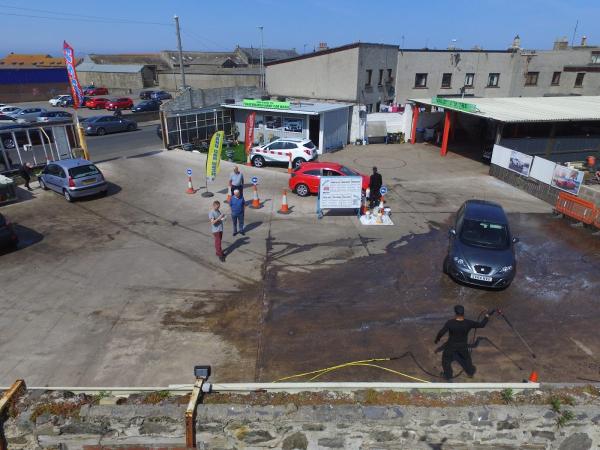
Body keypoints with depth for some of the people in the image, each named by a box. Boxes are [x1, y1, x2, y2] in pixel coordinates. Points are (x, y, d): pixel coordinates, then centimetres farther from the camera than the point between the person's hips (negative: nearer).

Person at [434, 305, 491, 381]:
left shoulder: (450, 323, -29)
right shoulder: (468, 323, -24)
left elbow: (441, 333, -24)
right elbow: (481, 325, -10)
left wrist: (437, 339, -3)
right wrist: (487, 316, 7)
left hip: (451, 346, -2)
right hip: (462, 346, 2)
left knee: (446, 360, 22)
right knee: (466, 358, 31)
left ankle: (448, 376, 33)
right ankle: (470, 372, 53)